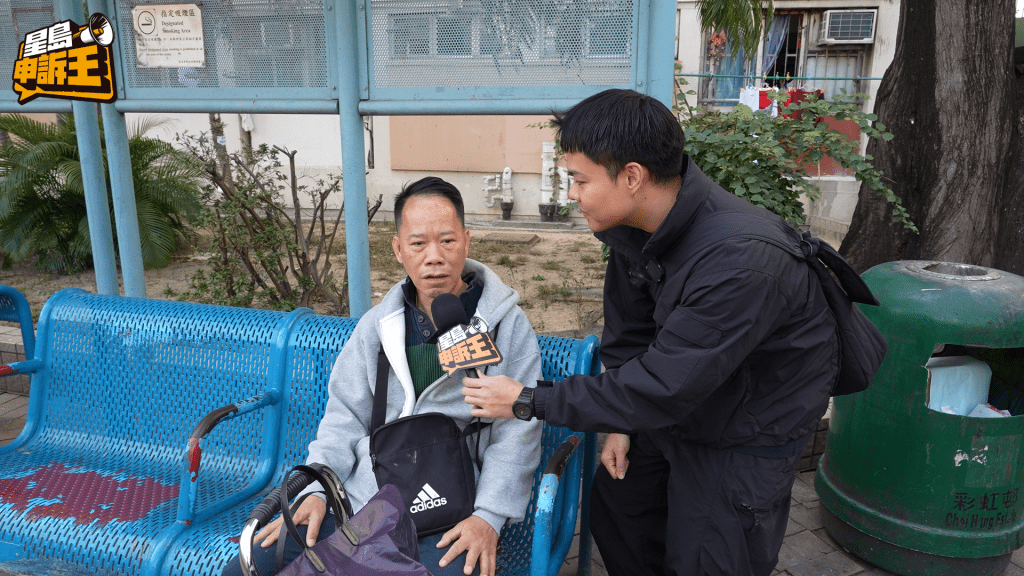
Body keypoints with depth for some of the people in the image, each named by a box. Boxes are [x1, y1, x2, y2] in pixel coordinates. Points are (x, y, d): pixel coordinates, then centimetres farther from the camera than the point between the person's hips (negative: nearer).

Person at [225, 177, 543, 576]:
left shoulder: (508, 326, -3)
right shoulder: (377, 324, 9)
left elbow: (517, 432, -6)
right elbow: (346, 416, 11)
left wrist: (487, 516, -15)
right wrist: (316, 489, -2)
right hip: (358, 495, 4)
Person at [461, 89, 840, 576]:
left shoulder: (742, 260, -38)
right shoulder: (631, 224, -13)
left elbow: (662, 388, -34)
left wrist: (528, 402, -27)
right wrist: (620, 423, 3)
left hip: (748, 431, -7)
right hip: (678, 402, 7)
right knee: (613, 499, 15)